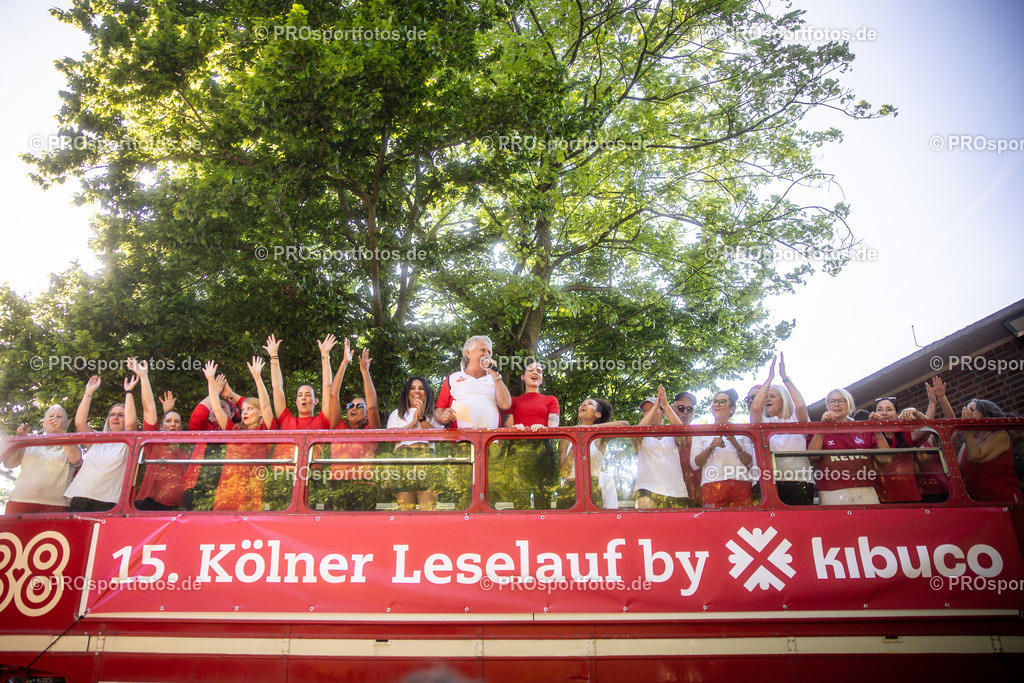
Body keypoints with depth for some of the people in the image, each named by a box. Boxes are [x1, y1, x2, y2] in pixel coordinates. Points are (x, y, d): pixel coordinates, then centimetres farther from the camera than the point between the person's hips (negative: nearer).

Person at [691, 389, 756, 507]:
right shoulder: (702, 431, 15)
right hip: (713, 485, -1)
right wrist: (711, 448, -10)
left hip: (741, 484, 1)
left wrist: (738, 447, -7)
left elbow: (750, 463, 10)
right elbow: (694, 464, 5)